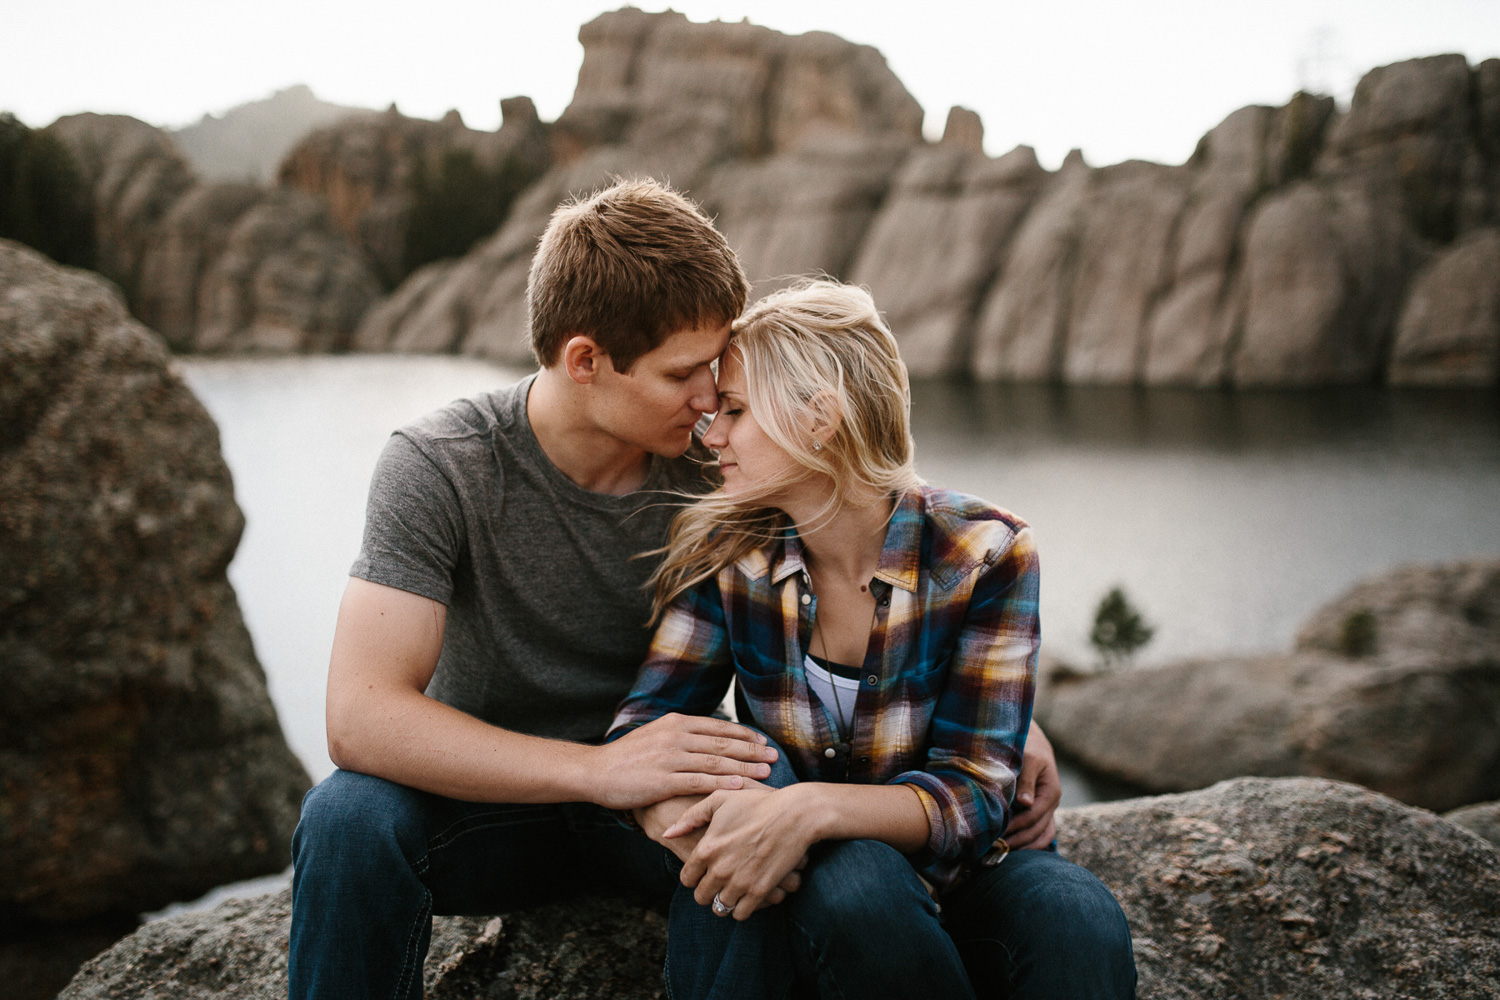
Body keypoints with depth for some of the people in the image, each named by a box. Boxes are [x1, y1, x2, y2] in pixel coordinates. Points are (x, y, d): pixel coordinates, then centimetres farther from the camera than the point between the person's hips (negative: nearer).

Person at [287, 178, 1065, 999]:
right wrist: (599, 769, -38)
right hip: (491, 800, -1)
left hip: (654, 797, 2)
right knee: (353, 817, -33)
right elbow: (363, 717, -28)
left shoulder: (718, 463, -10)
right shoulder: (439, 470, -18)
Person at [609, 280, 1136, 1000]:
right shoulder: (725, 557, -5)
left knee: (1071, 918, -34)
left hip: (953, 882, -1)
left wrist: (813, 808, -38)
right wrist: (691, 820, -34)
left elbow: (972, 795, -18)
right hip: (811, 901, 1)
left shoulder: (984, 554, -13)